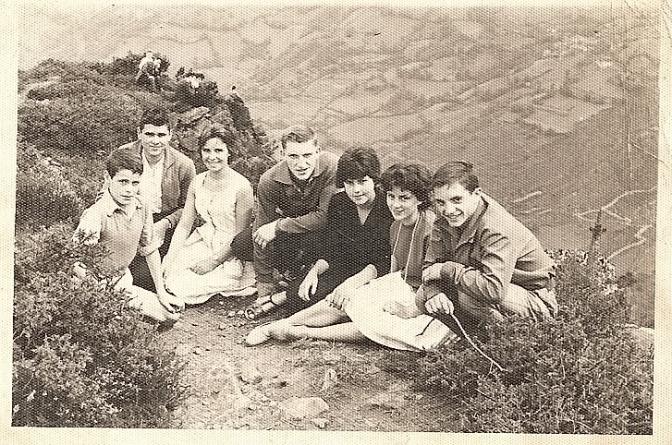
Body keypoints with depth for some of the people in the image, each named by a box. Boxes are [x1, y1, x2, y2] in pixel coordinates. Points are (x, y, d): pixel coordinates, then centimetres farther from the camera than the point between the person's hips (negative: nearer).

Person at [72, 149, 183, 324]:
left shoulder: (142, 208, -5)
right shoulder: (95, 215, -25)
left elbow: (150, 250, 7)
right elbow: (77, 264, -25)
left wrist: (161, 292, 9)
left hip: (123, 281, 6)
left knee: (172, 313, 2)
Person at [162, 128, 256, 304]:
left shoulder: (241, 186, -16)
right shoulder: (197, 182, 2)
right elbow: (184, 225, 3)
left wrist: (213, 261, -15)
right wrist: (169, 258, -9)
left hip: (230, 251, -6)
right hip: (204, 241, 6)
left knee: (183, 287, -19)